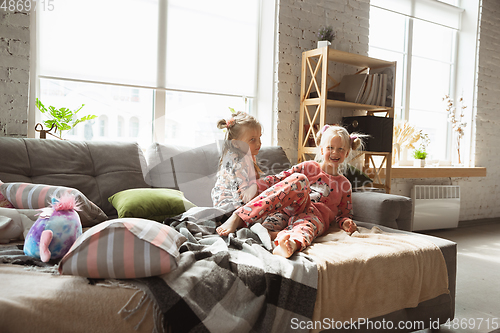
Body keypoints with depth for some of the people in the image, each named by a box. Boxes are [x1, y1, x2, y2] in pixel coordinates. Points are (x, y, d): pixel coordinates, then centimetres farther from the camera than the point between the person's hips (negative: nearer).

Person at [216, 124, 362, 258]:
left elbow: (344, 214, 27)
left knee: (307, 226, -39)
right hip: (292, 207, 0)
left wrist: (346, 223, 3)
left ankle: (292, 243, -78)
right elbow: (278, 179, 8)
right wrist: (254, 186, -8)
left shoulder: (344, 184, 22)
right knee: (298, 180, -32)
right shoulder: (308, 167, 16)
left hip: (315, 216, 0)